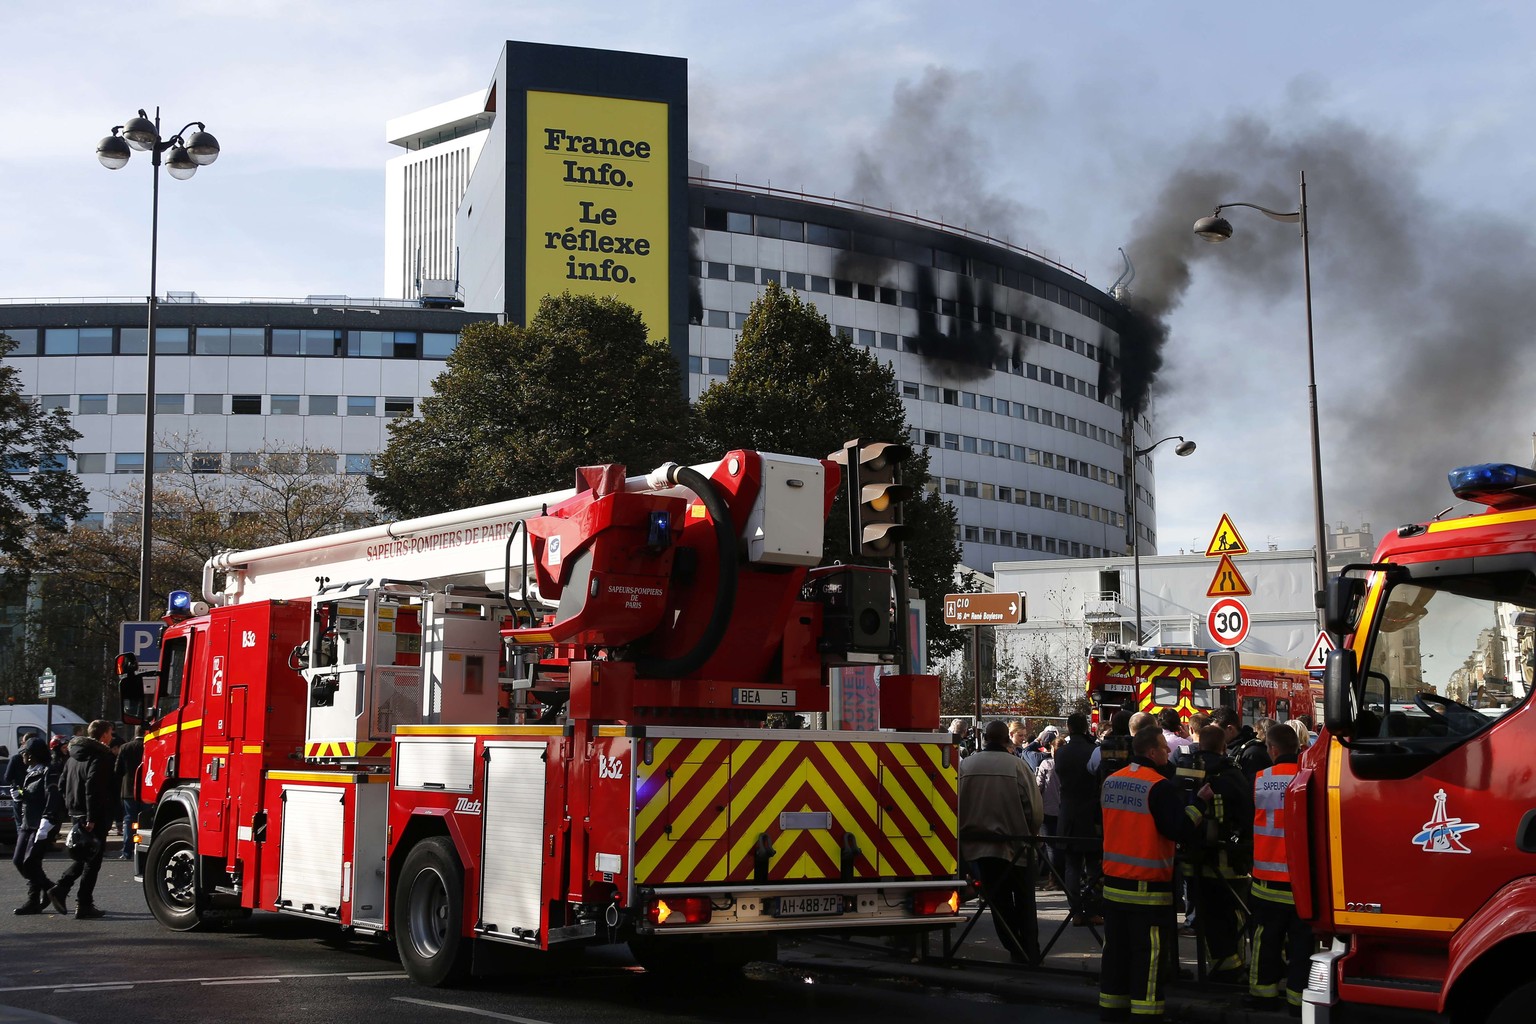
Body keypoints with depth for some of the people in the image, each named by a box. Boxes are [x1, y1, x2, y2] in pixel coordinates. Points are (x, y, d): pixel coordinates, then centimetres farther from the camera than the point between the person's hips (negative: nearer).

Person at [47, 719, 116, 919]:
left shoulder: (74, 756, 15)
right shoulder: (100, 757, -14)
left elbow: (62, 784, 18)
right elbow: (92, 788, -23)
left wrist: (70, 809, 20)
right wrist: (92, 818, -23)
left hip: (76, 814, 8)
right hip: (94, 818, -8)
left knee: (83, 857, 20)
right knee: (93, 860, -1)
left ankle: (60, 889, 4)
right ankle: (84, 905, 0)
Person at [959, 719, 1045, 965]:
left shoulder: (965, 765, -5)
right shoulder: (1018, 766, -12)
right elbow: (1035, 808, -10)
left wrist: (964, 833, 17)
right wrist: (1032, 834, 8)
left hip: (980, 842, 2)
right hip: (1017, 844, -2)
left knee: (999, 900, 12)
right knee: (1024, 901, 12)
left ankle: (1014, 949, 14)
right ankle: (1030, 952, 11)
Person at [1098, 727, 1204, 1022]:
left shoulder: (1111, 781, 7)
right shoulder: (1160, 786, -17)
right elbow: (1182, 830, -20)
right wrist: (1197, 805, -4)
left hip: (1114, 884, 7)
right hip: (1149, 887, -7)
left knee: (1116, 951, 14)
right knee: (1149, 956, -1)